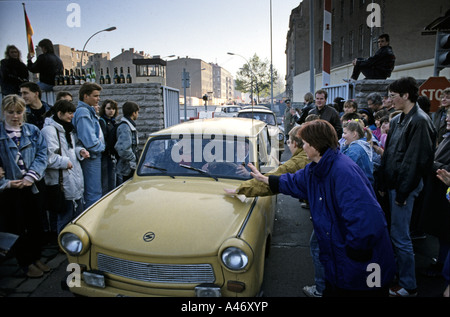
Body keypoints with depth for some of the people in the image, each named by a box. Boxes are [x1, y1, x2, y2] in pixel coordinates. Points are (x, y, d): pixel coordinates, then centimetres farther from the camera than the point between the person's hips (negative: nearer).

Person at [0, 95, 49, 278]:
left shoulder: (32, 131, 4)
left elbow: (42, 154, -3)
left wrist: (31, 176, -14)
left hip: (32, 187, 2)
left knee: (35, 224, 9)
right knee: (16, 227, 7)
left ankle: (35, 257, 27)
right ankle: (25, 263, 22)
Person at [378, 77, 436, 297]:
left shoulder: (420, 121, -15)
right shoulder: (397, 120, 12)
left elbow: (415, 160, -19)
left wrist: (403, 192, -17)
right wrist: (383, 184, 12)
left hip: (405, 186, -8)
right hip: (392, 183, 8)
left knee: (400, 235, -1)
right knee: (395, 231, 17)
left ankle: (408, 286, 14)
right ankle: (394, 272, 33)